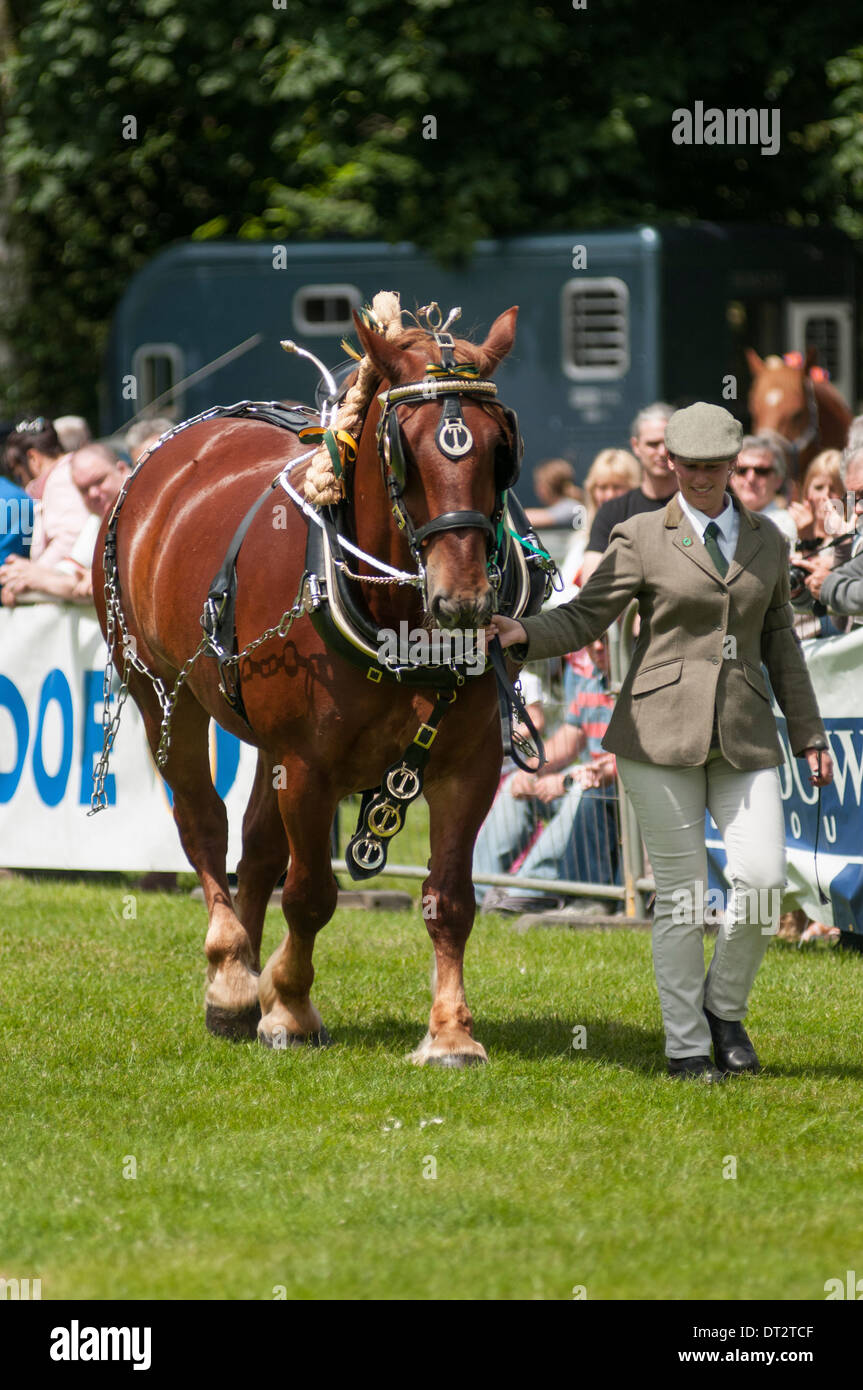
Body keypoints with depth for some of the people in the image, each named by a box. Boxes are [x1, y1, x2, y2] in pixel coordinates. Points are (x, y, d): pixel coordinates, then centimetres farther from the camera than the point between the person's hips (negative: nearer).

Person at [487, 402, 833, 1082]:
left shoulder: (767, 540, 11)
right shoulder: (642, 538, 1)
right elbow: (585, 618, 0)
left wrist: (809, 733, 17)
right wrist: (525, 635, -19)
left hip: (744, 738, 3)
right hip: (662, 732, -3)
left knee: (763, 878, -12)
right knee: (681, 891, -2)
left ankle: (724, 1007, 12)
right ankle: (686, 1046, 7)